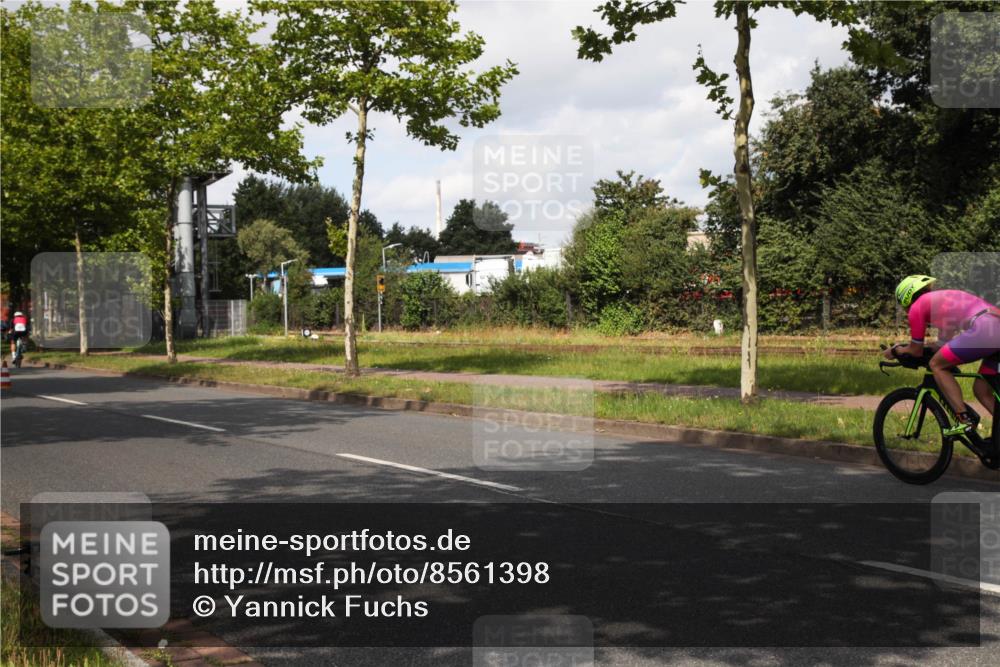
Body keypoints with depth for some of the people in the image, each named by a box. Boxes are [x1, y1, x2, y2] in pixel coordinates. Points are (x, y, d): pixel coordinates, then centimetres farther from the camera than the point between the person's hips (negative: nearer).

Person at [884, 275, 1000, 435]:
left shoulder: (917, 307, 10)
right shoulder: (945, 298, 35)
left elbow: (916, 351, 16)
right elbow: (944, 344, 39)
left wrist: (896, 350, 35)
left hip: (984, 329, -8)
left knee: (937, 365, 6)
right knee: (981, 388, 18)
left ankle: (964, 421, -2)